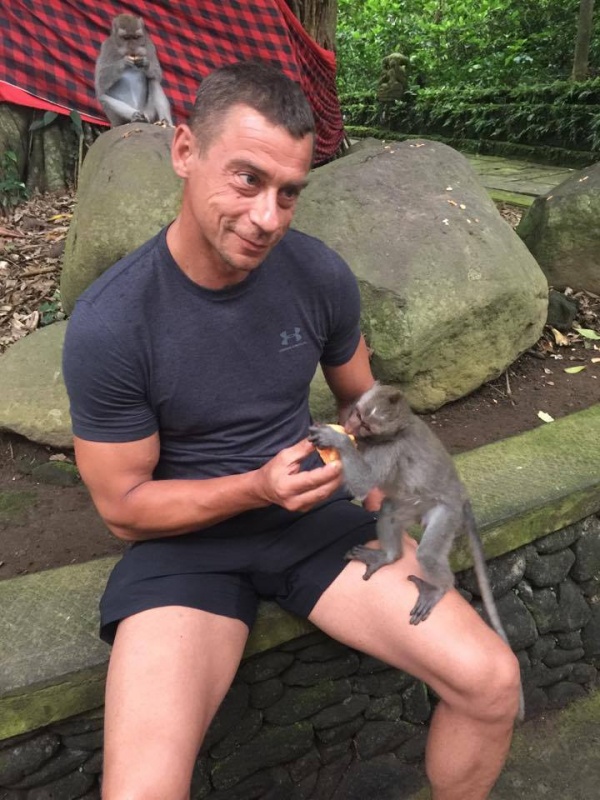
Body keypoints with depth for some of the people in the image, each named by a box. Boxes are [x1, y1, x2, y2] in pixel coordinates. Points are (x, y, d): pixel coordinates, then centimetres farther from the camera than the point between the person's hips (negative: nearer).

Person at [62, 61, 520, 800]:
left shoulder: (321, 276, -8)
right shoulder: (108, 323, -19)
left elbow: (362, 401, 11)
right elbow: (124, 508, -10)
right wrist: (255, 489, -24)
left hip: (314, 515, 3)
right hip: (185, 538, -2)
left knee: (492, 683, -10)